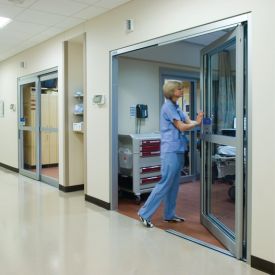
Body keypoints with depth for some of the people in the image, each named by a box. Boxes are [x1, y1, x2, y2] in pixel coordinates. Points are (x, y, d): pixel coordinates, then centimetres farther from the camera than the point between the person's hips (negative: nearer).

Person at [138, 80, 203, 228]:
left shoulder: (177, 107, 17)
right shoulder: (168, 106, -12)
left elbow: (188, 122, 8)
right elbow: (182, 127, -14)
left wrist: (198, 120, -11)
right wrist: (197, 123, -1)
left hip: (178, 150, 9)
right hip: (171, 150, -9)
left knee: (174, 184, 12)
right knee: (165, 183, -8)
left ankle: (169, 215, 21)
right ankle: (144, 213, 0)